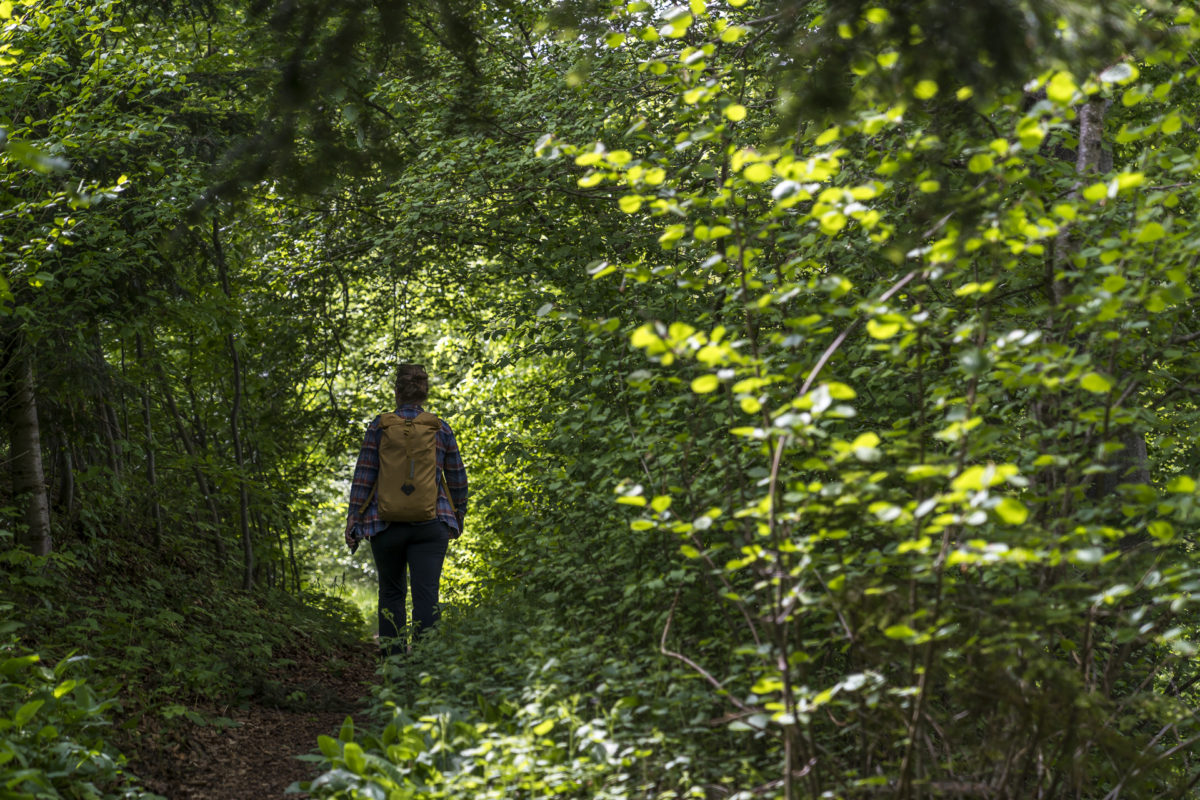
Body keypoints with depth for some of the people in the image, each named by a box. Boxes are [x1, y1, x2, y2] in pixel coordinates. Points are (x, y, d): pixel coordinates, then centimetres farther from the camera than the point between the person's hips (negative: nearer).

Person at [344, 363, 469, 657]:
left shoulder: (380, 426, 0)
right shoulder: (441, 429, 5)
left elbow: (363, 477, -2)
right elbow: (458, 480, 10)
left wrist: (353, 519, 2)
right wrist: (458, 518, 22)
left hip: (386, 523, 0)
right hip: (431, 525, 0)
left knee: (391, 592, 14)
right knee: (427, 594, -5)